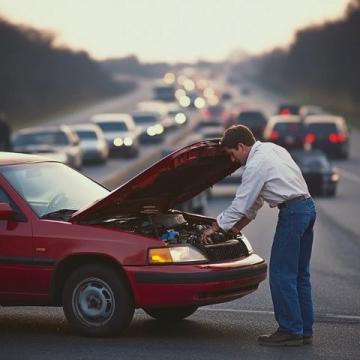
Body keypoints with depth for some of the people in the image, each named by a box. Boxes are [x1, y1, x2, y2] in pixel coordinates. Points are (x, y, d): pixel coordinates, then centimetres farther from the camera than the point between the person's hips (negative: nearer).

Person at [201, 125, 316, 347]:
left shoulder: (256, 165, -12)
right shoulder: (272, 149, 18)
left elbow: (241, 202, -9)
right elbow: (256, 198, 24)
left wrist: (215, 227, 2)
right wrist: (240, 225, 26)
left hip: (292, 211, -10)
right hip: (307, 206, 10)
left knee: (281, 274, -4)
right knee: (299, 274, 13)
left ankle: (290, 331, -2)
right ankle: (305, 330, 16)